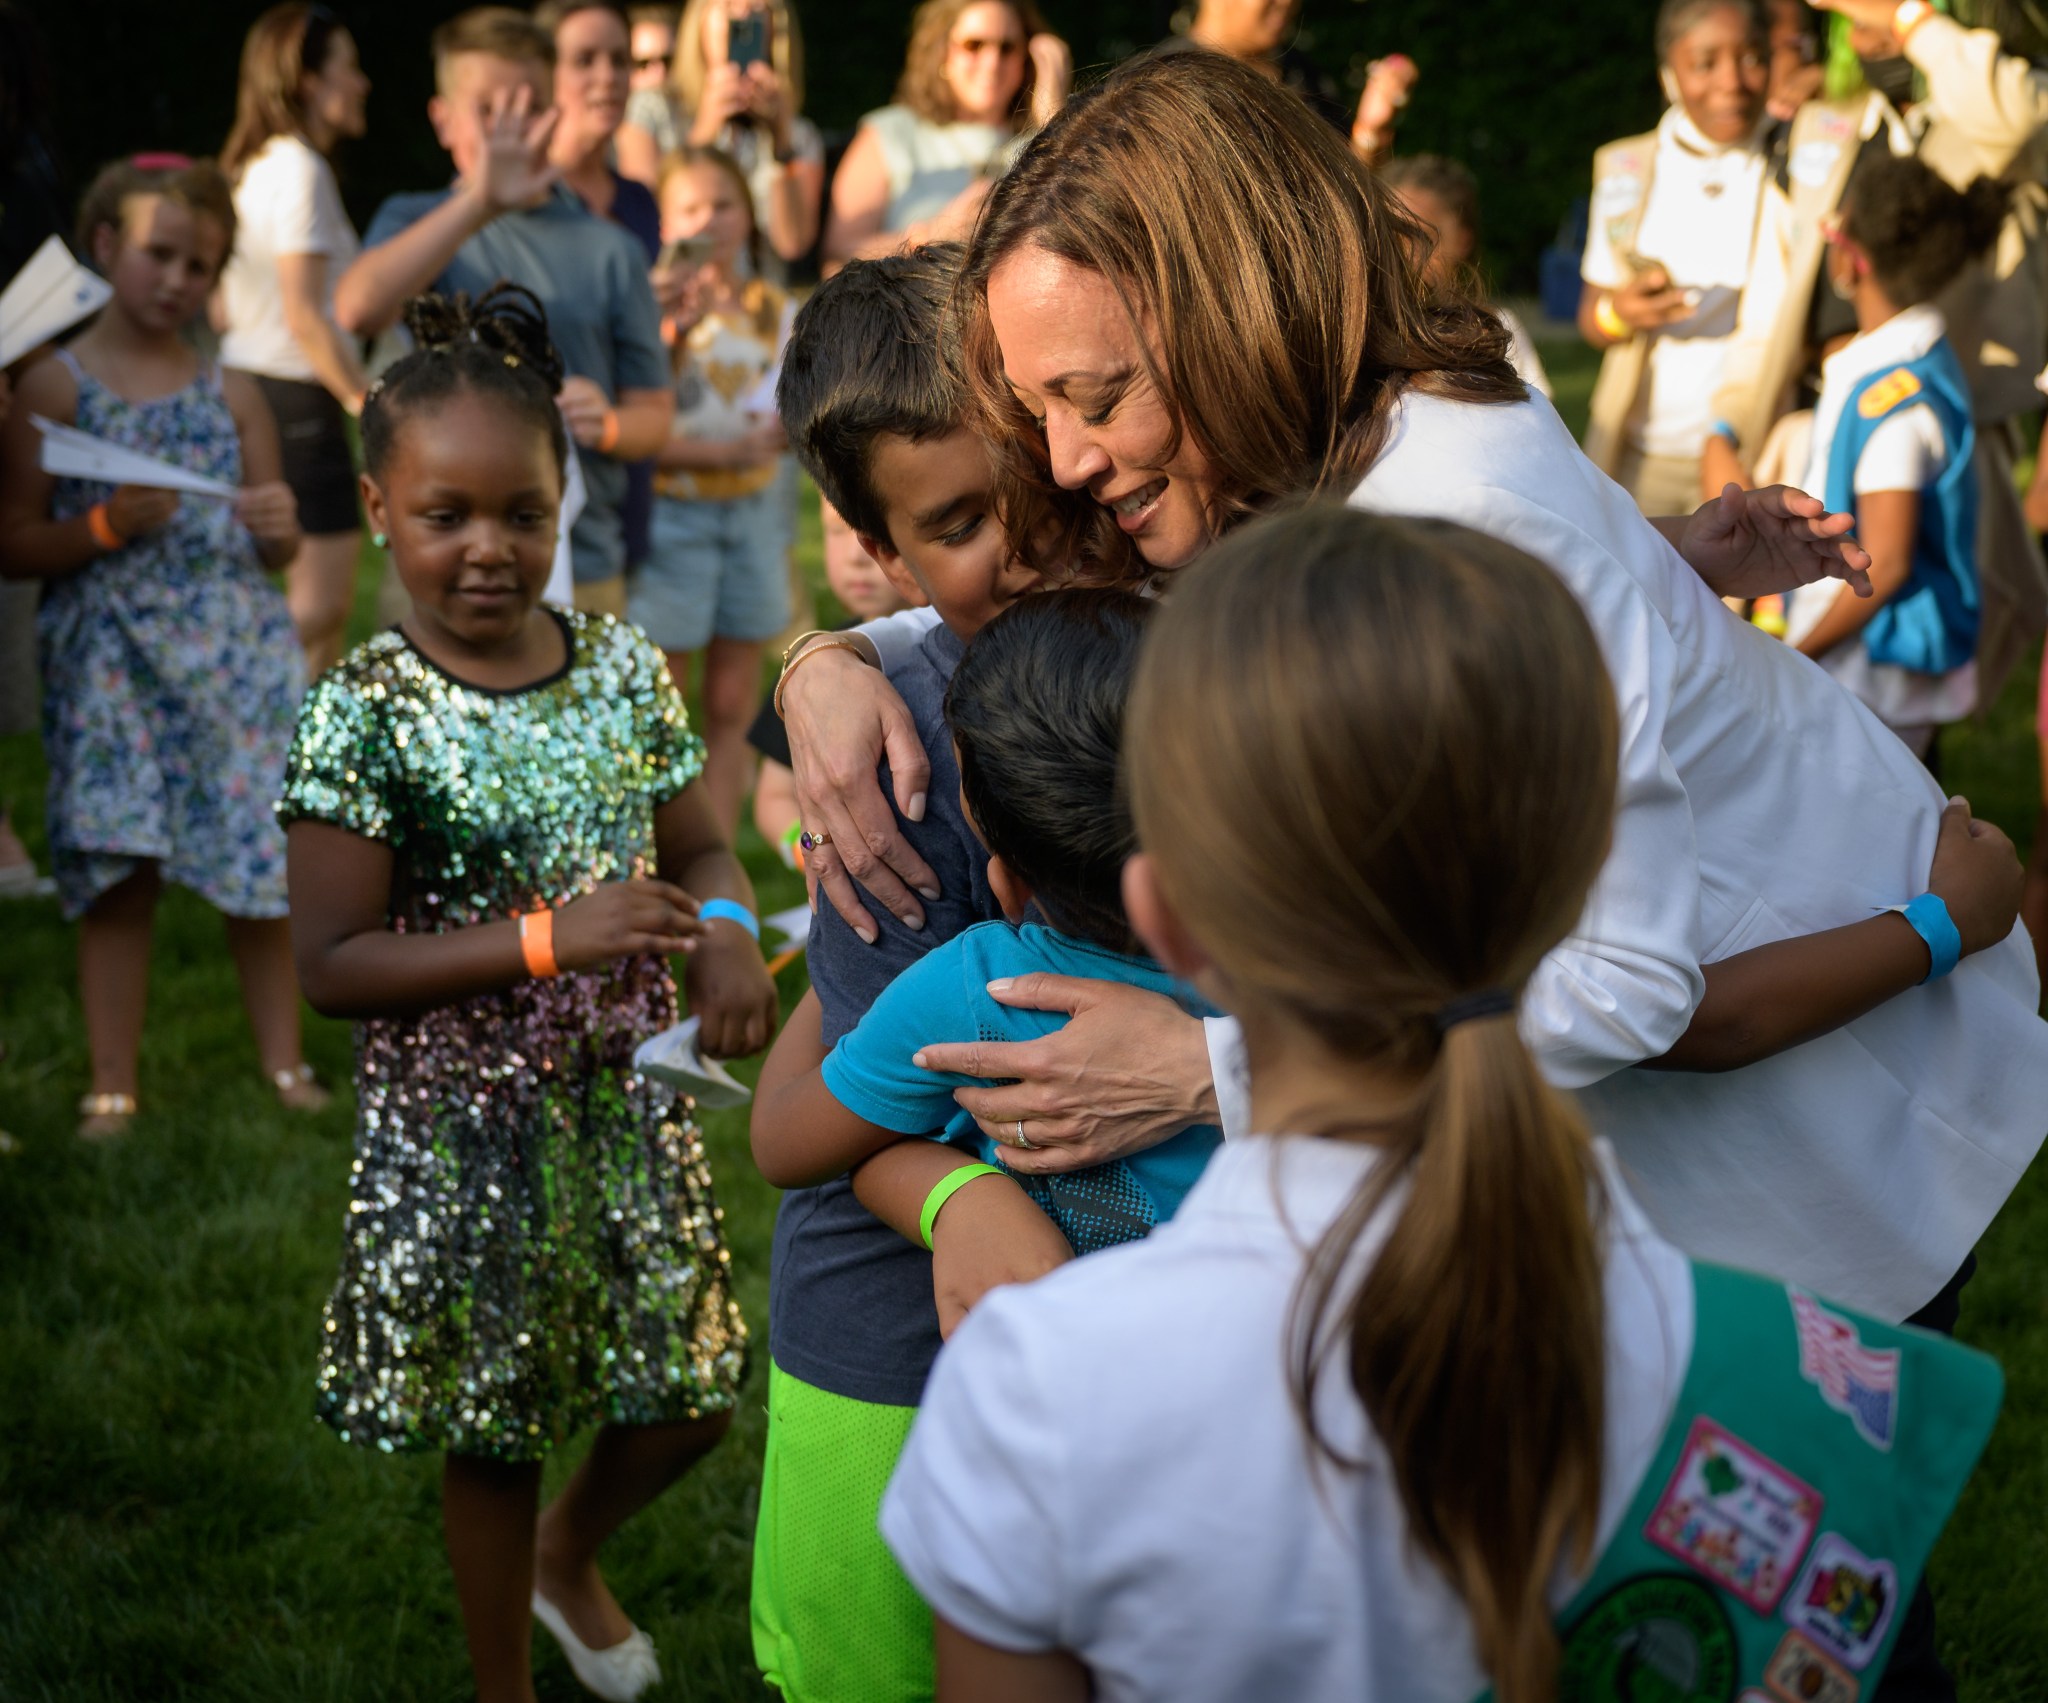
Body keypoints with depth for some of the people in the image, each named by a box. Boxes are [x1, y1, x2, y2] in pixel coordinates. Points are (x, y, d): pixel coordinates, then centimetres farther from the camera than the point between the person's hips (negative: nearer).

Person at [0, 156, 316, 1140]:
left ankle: (284, 1065, 14)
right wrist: (108, 525, -16)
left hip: (235, 658, 2)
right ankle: (112, 1087, 7)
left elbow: (274, 554, 15)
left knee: (261, 870, 2)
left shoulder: (230, 395, 9)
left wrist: (278, 529, -8)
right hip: (111, 666, -2)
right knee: (118, 873, -2)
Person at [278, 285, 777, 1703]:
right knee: (495, 1428, 13)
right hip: (463, 1135, -4)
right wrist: (547, 940, -26)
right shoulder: (365, 714, -16)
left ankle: (571, 1553, 46)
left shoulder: (628, 671, -3)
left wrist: (728, 932, -17)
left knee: (692, 1394, 12)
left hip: (629, 1101, 4)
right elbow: (333, 964, -18)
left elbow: (700, 851, 7)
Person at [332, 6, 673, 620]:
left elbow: (654, 411, 12)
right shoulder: (417, 223, 7)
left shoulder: (608, 248, 10)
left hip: (585, 565, 1)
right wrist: (480, 203, -23)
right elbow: (357, 310, -16)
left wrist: (609, 425, -12)